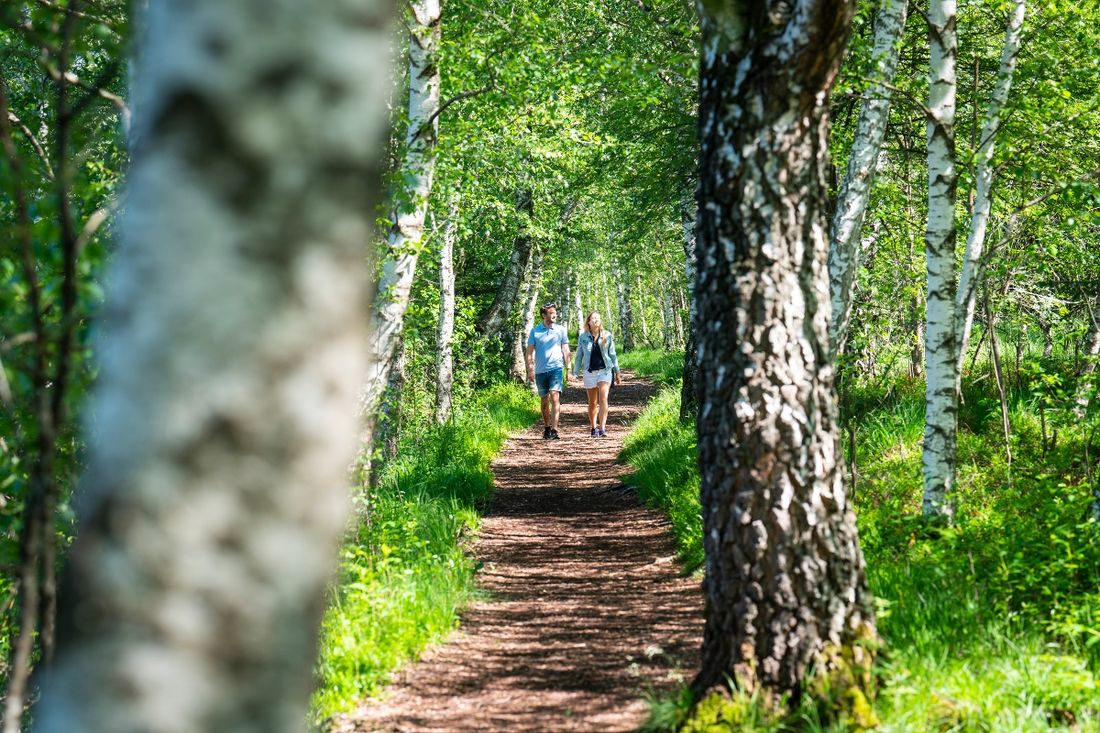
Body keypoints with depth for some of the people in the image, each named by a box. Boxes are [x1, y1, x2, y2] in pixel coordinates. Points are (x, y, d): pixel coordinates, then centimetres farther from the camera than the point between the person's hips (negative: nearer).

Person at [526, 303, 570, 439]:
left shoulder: (561, 330, 6)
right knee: (544, 400, 12)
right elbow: (529, 352, 7)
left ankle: (554, 430, -21)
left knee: (555, 397, -16)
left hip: (556, 368, -2)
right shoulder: (535, 331, 5)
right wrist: (530, 371, -1)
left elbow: (566, 350, 8)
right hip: (540, 370, 2)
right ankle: (547, 427, 27)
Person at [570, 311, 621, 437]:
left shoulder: (607, 336, 3)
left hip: (605, 371, -1)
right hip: (589, 372, 1)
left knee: (603, 399, -15)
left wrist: (617, 372, 11)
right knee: (592, 403, 7)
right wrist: (575, 374, 6)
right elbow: (579, 356, 9)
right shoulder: (583, 338, 3)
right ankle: (593, 428, 20)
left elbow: (612, 355, 9)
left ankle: (602, 428, -18)